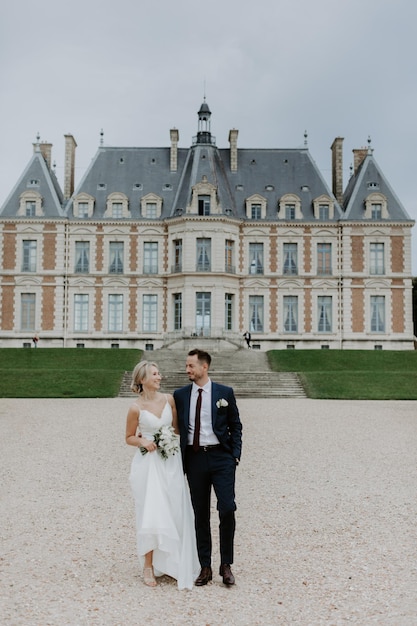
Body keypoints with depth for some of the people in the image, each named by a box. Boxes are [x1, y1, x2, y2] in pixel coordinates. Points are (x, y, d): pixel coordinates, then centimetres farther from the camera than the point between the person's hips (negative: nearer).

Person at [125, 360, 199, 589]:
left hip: (171, 463, 4)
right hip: (149, 464, -4)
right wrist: (142, 441, -16)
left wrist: (174, 439, -2)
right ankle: (149, 566, 14)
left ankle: (174, 564, 22)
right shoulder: (136, 408, -8)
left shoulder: (168, 399, 1)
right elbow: (129, 438, 2)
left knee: (175, 513, 7)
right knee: (151, 515, -1)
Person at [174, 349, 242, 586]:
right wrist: (180, 459, 3)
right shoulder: (180, 395, 6)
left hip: (221, 458, -2)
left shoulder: (225, 392, 0)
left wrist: (235, 455, -3)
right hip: (194, 458, 2)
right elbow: (177, 427, 10)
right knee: (200, 514, 8)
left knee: (227, 509, -8)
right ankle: (205, 567, 19)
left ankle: (226, 565, 9)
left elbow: (236, 426, 5)